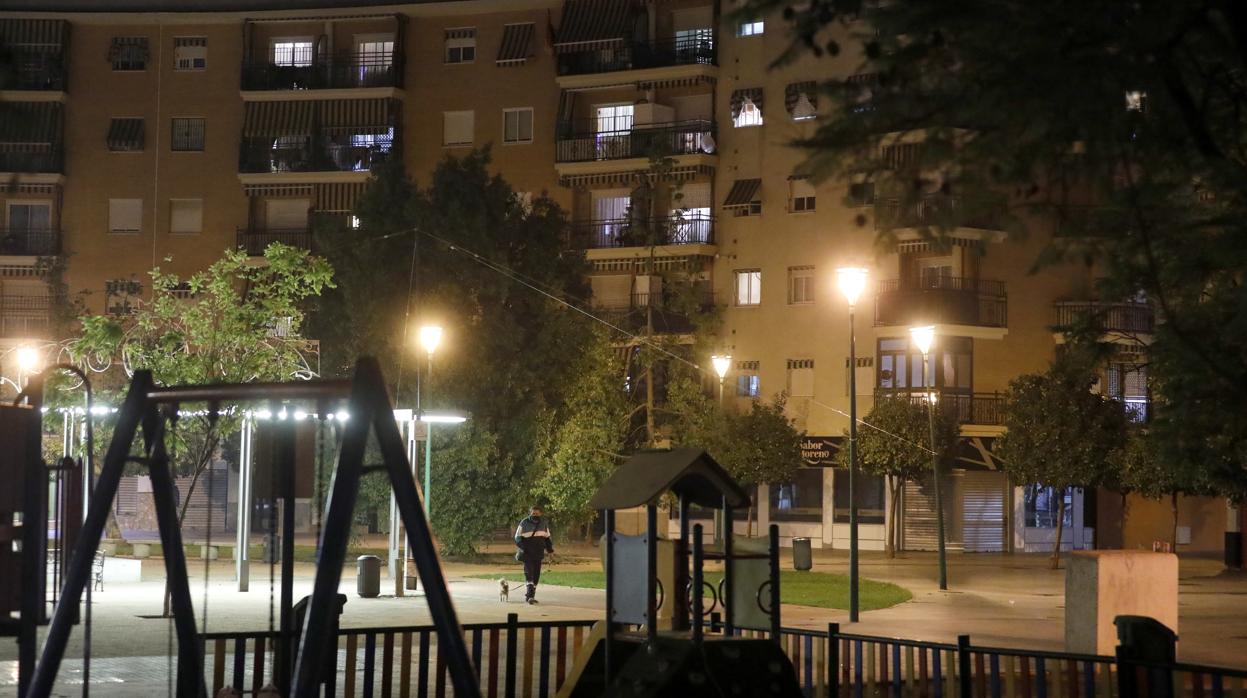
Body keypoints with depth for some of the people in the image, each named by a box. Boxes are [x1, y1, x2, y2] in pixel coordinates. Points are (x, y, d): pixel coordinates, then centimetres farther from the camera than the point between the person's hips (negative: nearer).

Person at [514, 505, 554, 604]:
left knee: (536, 574, 5)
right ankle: (529, 595, -22)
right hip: (527, 553, -5)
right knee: (529, 572, -16)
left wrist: (549, 547, 5)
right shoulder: (524, 523, -3)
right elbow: (518, 537, -1)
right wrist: (522, 546, -19)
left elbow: (547, 537, 20)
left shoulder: (544, 523, 9)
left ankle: (531, 596, 14)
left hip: (538, 553, 5)